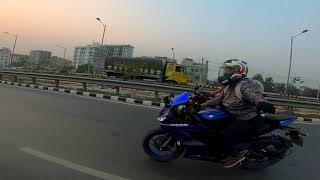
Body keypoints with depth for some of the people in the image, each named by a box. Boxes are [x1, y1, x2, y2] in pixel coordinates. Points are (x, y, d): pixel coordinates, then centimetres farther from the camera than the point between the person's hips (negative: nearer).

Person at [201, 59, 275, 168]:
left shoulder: (245, 85, -22)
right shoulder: (230, 86, 10)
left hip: (250, 121, -10)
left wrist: (262, 103, -62)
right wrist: (204, 104, 4)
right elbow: (220, 98, 10)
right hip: (237, 118, 11)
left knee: (224, 135, -24)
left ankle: (236, 155, 1)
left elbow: (255, 96, -40)